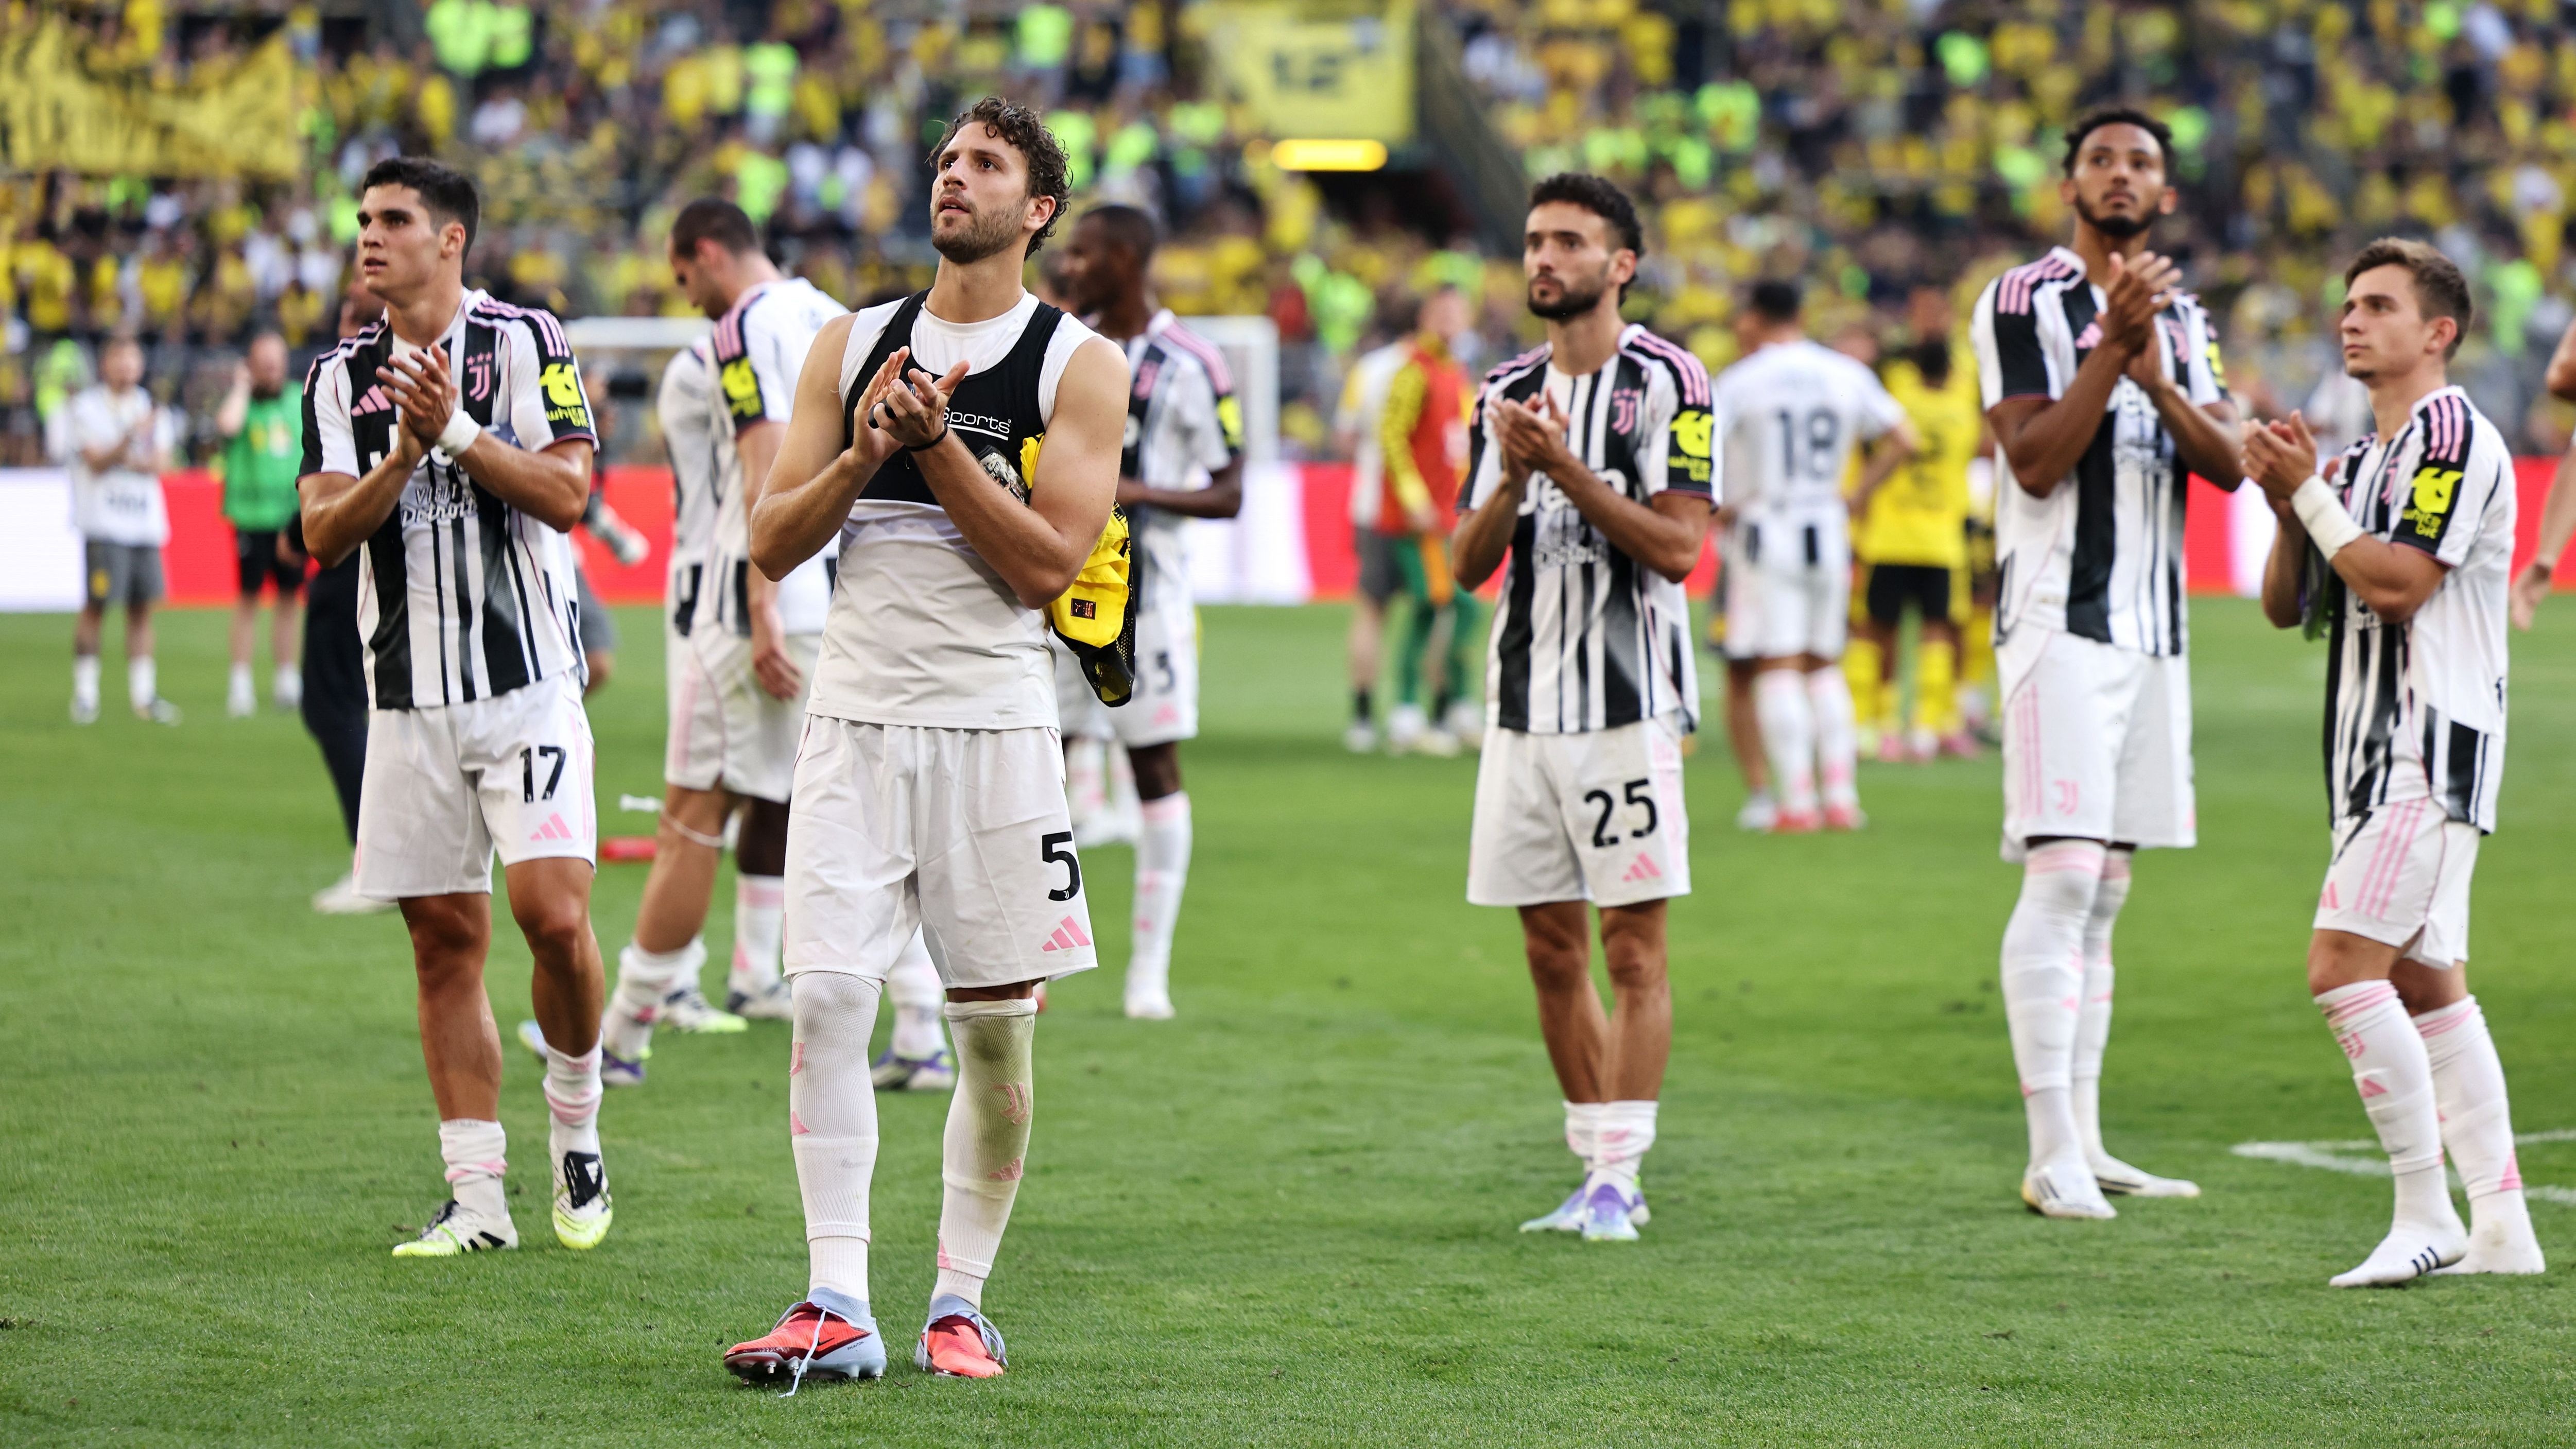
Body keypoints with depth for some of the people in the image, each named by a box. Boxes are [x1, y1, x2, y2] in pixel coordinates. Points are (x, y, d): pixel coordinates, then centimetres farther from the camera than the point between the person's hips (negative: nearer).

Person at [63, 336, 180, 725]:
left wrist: (120, 460, -12)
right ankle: (84, 694, 1)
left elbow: (160, 463, 3)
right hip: (103, 524, -4)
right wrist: (131, 438, -25)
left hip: (146, 522, 4)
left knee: (142, 607, 4)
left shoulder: (152, 410, 14)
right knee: (95, 605, -6)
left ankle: (143, 695, 9)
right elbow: (97, 462, -10)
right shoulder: (86, 408, 0)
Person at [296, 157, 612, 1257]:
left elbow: (565, 494, -9)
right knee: (445, 940, 4)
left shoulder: (522, 342, -1)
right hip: (409, 699, 4)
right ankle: (478, 1198, 8)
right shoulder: (340, 377, 10)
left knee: (553, 914, -16)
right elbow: (324, 532, 0)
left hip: (527, 681, -4)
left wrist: (457, 428, -17)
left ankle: (576, 1125, 9)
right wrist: (406, 452, -14)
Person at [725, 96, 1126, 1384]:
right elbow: (772, 543, 8)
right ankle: (837, 1307, -9)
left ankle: (959, 1302, 14)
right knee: (826, 1000, -10)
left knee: (994, 1028, 3)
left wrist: (936, 443, -14)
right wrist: (865, 453, -7)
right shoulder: (852, 345, 11)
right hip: (857, 713, 2)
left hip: (993, 722, -2)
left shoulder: (1079, 365, 1)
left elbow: (1049, 562, -9)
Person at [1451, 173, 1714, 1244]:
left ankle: (1619, 1175, -6)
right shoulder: (1509, 392, 14)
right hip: (1525, 703, 6)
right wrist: (1512, 483, -7)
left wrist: (1569, 470, -17)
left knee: (1633, 944, -6)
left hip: (1627, 699, -6)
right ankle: (1601, 1173, 15)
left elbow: (1677, 546, -12)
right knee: (1551, 948, 7)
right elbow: (1469, 562, 11)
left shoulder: (1666, 383, -4)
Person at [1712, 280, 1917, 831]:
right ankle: (1841, 796, 7)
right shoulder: (1848, 375, 5)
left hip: (1765, 533, -4)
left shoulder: (1741, 381, -7)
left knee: (1777, 667, -3)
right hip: (1827, 530, 4)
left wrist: (1718, 508, -4)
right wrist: (1855, 496, 11)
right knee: (1823, 666, 14)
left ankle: (1797, 801, -9)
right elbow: (1901, 439, 8)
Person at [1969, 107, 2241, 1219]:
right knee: (2063, 876, -14)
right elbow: (2036, 462, -13)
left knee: (2105, 889, 9)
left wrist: (2155, 377, -12)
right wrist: (2112, 348, -19)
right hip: (2060, 619, -7)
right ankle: (2053, 1158, -14)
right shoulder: (2023, 302, -3)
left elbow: (2227, 464, 3)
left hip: (2153, 626, 7)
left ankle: (2084, 1144, 12)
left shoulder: (2183, 322, 16)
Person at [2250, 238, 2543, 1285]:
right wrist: (2291, 512, 0)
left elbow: (2399, 583, -20)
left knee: (2343, 966, -17)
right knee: (2425, 982, 10)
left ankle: (2427, 1216, -13)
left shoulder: (2455, 436, -10)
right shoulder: (2363, 455, 19)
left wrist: (2311, 494, -11)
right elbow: (2285, 608, 16)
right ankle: (2501, 1226, 12)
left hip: (2434, 746, -10)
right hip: (2377, 751, 10)